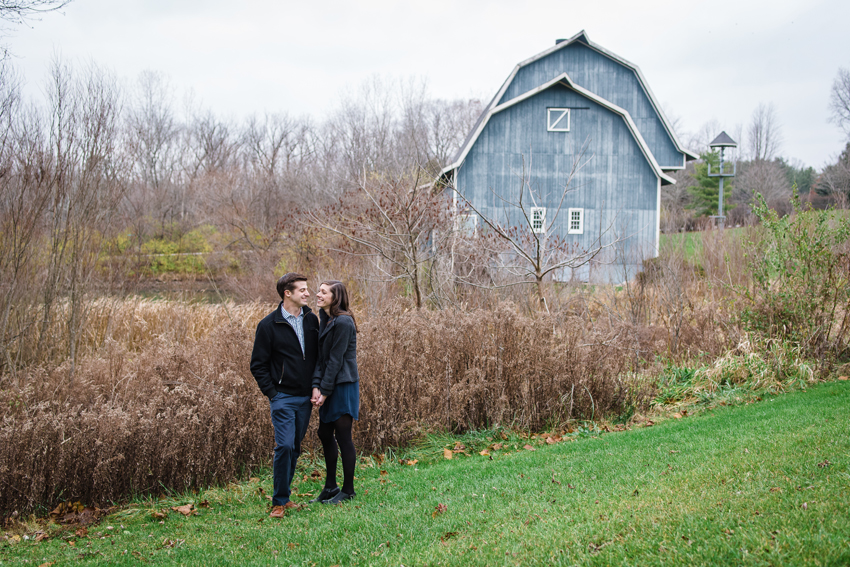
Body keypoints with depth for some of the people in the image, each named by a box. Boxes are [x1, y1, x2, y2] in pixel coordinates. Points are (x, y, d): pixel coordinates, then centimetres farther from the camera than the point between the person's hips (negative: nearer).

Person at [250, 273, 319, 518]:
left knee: (295, 448, 10)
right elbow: (258, 364, -2)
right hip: (283, 397, -5)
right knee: (285, 446, -11)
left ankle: (284, 495, 22)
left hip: (305, 398, 5)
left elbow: (318, 355, 15)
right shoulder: (269, 325, -6)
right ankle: (279, 502, 1)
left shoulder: (311, 320, 7)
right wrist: (272, 394, -8)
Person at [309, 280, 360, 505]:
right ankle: (330, 487, 27)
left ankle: (348, 490, 12)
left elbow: (336, 359, -17)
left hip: (343, 385, -9)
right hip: (329, 387, 9)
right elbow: (320, 356, 7)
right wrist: (316, 386, -4)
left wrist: (325, 391, -14)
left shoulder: (343, 322, -16)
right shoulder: (324, 320, 11)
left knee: (343, 436, -1)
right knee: (325, 433, 14)